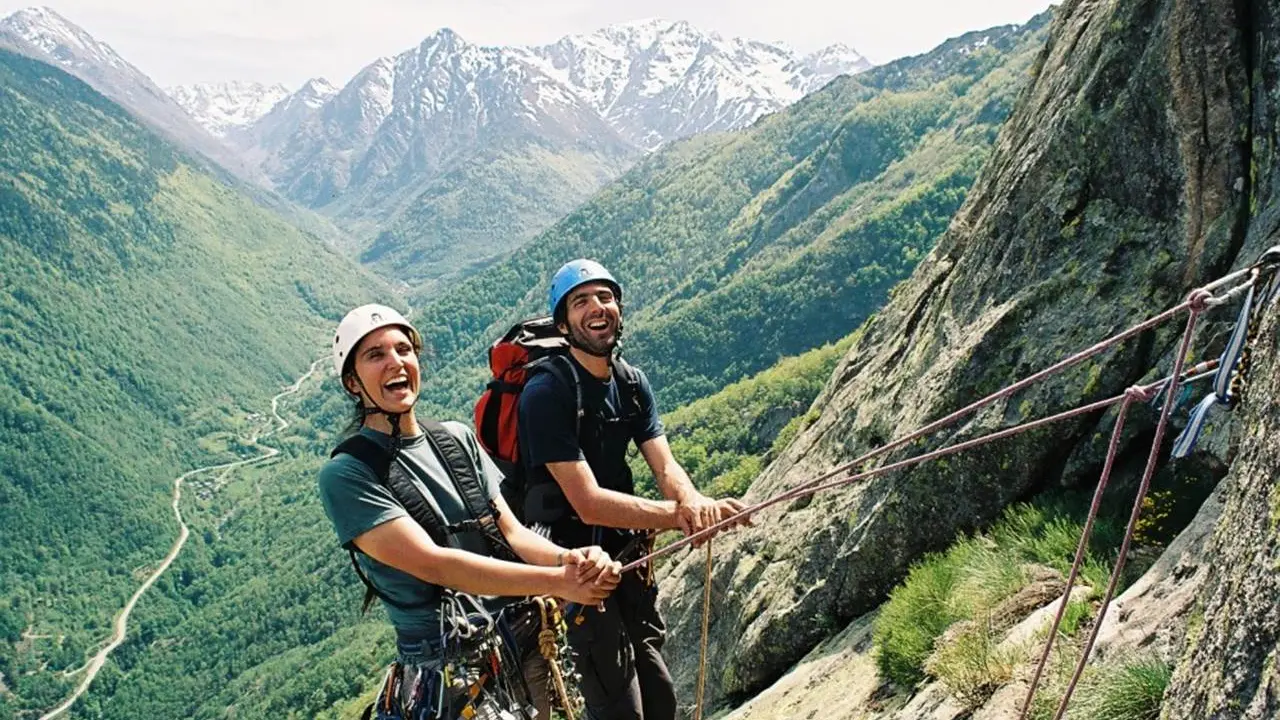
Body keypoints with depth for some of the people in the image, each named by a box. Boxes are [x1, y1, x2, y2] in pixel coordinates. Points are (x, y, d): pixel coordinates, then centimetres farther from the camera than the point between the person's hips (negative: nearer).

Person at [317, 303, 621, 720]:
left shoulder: (457, 439, 6)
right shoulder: (346, 474, -13)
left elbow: (511, 532, 2)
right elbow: (433, 564, -22)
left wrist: (568, 558, -19)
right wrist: (557, 581, -26)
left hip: (526, 646, 5)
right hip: (451, 680, -5)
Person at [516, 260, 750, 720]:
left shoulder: (632, 383, 3)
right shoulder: (547, 393, -21)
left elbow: (665, 466, -7)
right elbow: (589, 503, -26)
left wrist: (693, 500, -29)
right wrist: (679, 516, -30)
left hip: (626, 559, 7)